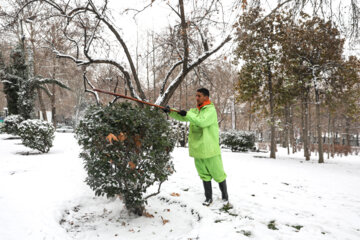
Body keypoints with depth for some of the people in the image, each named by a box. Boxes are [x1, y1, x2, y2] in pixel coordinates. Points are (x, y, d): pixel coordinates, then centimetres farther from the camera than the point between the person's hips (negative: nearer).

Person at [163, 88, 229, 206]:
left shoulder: (211, 110, -12)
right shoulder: (194, 111, 11)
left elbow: (202, 122, -27)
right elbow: (182, 117, 2)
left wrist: (187, 114, -22)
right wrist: (170, 112, -13)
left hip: (210, 150, -6)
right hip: (198, 149, 6)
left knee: (218, 174, 7)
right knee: (204, 175, 15)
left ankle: (225, 196, 26)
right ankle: (208, 197, 28)